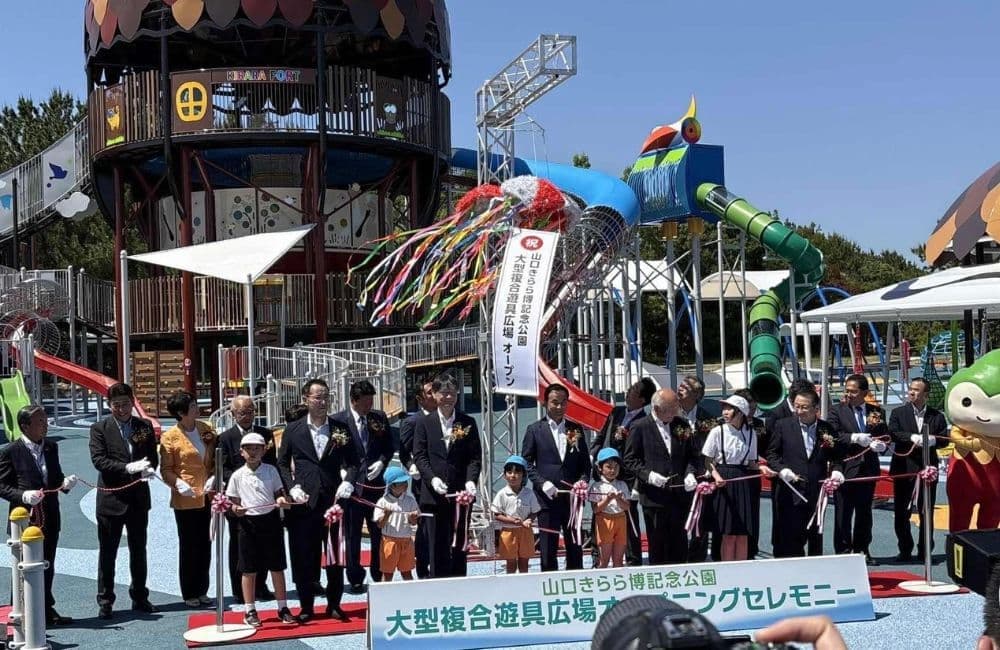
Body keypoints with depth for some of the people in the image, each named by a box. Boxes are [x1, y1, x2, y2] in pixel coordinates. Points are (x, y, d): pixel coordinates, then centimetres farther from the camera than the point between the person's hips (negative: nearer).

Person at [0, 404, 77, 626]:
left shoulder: (51, 447, 8)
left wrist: (65, 483, -4)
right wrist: (23, 496, -22)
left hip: (50, 518, 6)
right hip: (25, 519, -5)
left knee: (47, 566, 14)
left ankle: (47, 610, 25)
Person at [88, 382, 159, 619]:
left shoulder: (145, 426, 6)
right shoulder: (100, 428, -5)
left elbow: (153, 457, 7)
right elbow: (98, 460, -15)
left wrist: (148, 469, -16)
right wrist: (128, 468, -25)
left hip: (138, 498, 4)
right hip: (111, 498, -4)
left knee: (138, 551, 14)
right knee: (107, 553, 4)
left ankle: (140, 597, 25)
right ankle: (105, 601, 12)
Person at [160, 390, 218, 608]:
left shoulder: (206, 429, 6)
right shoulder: (170, 437, -9)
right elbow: (166, 469, -7)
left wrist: (214, 477, -4)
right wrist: (178, 483, -24)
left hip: (207, 496, 5)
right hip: (186, 498, -5)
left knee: (205, 544, 10)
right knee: (188, 546, 4)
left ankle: (202, 590, 22)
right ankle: (189, 594, 15)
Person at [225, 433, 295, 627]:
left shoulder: (271, 470, 2)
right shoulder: (237, 475, 1)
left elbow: (279, 493, 7)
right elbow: (233, 501, 5)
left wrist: (282, 500, -14)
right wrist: (236, 509, -16)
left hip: (270, 520, 1)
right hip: (248, 523, -1)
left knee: (277, 567, 7)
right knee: (249, 570, 6)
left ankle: (283, 608, 17)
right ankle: (250, 611, 16)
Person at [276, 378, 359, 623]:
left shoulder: (341, 429, 5)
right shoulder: (293, 430, 4)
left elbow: (353, 462, 8)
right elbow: (282, 463, 8)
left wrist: (348, 482, -9)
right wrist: (292, 487, -6)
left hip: (333, 500, 1)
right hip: (303, 502, 0)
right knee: (303, 556, 4)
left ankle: (334, 604, 20)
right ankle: (306, 606, 16)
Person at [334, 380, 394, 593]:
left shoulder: (379, 418, 8)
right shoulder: (338, 421, -3)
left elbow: (389, 446, 14)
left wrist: (382, 461, -4)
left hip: (376, 483, 3)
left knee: (379, 533, 7)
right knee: (352, 535, 4)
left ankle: (380, 577, 18)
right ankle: (355, 579, 14)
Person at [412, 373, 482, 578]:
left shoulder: (468, 423, 7)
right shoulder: (424, 423, 5)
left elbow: (475, 456, 4)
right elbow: (419, 456, 0)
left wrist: (471, 480, -13)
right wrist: (432, 479, -16)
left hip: (461, 493, 1)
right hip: (434, 495, -1)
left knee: (459, 546, 5)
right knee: (437, 547, 1)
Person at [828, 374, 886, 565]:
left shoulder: (877, 412, 10)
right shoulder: (837, 411, 0)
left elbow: (885, 436, 9)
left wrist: (881, 445, -12)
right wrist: (855, 438, -21)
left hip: (869, 468, 3)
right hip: (846, 468, -3)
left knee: (864, 512, 10)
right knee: (843, 512, 0)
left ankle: (862, 550, 19)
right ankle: (843, 551, 6)